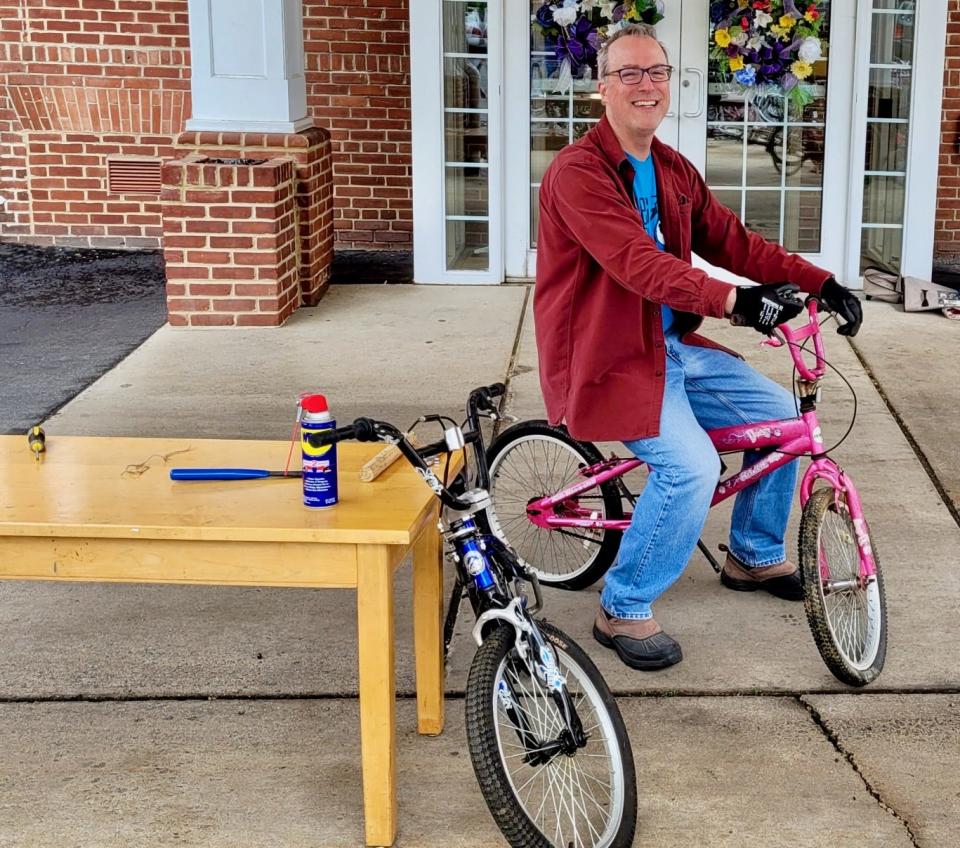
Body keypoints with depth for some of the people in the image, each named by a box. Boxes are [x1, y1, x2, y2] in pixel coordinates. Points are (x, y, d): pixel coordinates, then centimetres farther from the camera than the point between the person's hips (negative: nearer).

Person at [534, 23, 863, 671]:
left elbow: (733, 242, 8)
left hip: (673, 345, 9)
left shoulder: (674, 172, 10)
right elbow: (637, 263, -31)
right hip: (609, 361, -9)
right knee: (691, 465, -26)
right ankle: (623, 612, -6)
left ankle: (755, 557, 29)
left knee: (782, 415, 7)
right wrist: (733, 301, -42)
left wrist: (822, 283, -3)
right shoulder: (579, 172, -18)